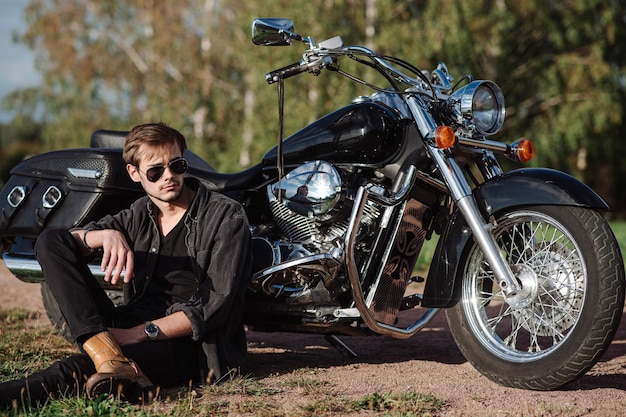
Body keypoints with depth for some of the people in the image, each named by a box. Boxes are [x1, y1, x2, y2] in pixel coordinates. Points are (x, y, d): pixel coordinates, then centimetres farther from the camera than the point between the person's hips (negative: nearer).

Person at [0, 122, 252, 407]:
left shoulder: (226, 216, -2)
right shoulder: (140, 215, 17)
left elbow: (215, 305, -11)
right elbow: (68, 241, 6)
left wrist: (142, 333, -20)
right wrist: (108, 235, -19)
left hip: (191, 344, -6)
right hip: (133, 329, 6)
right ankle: (106, 350, -31)